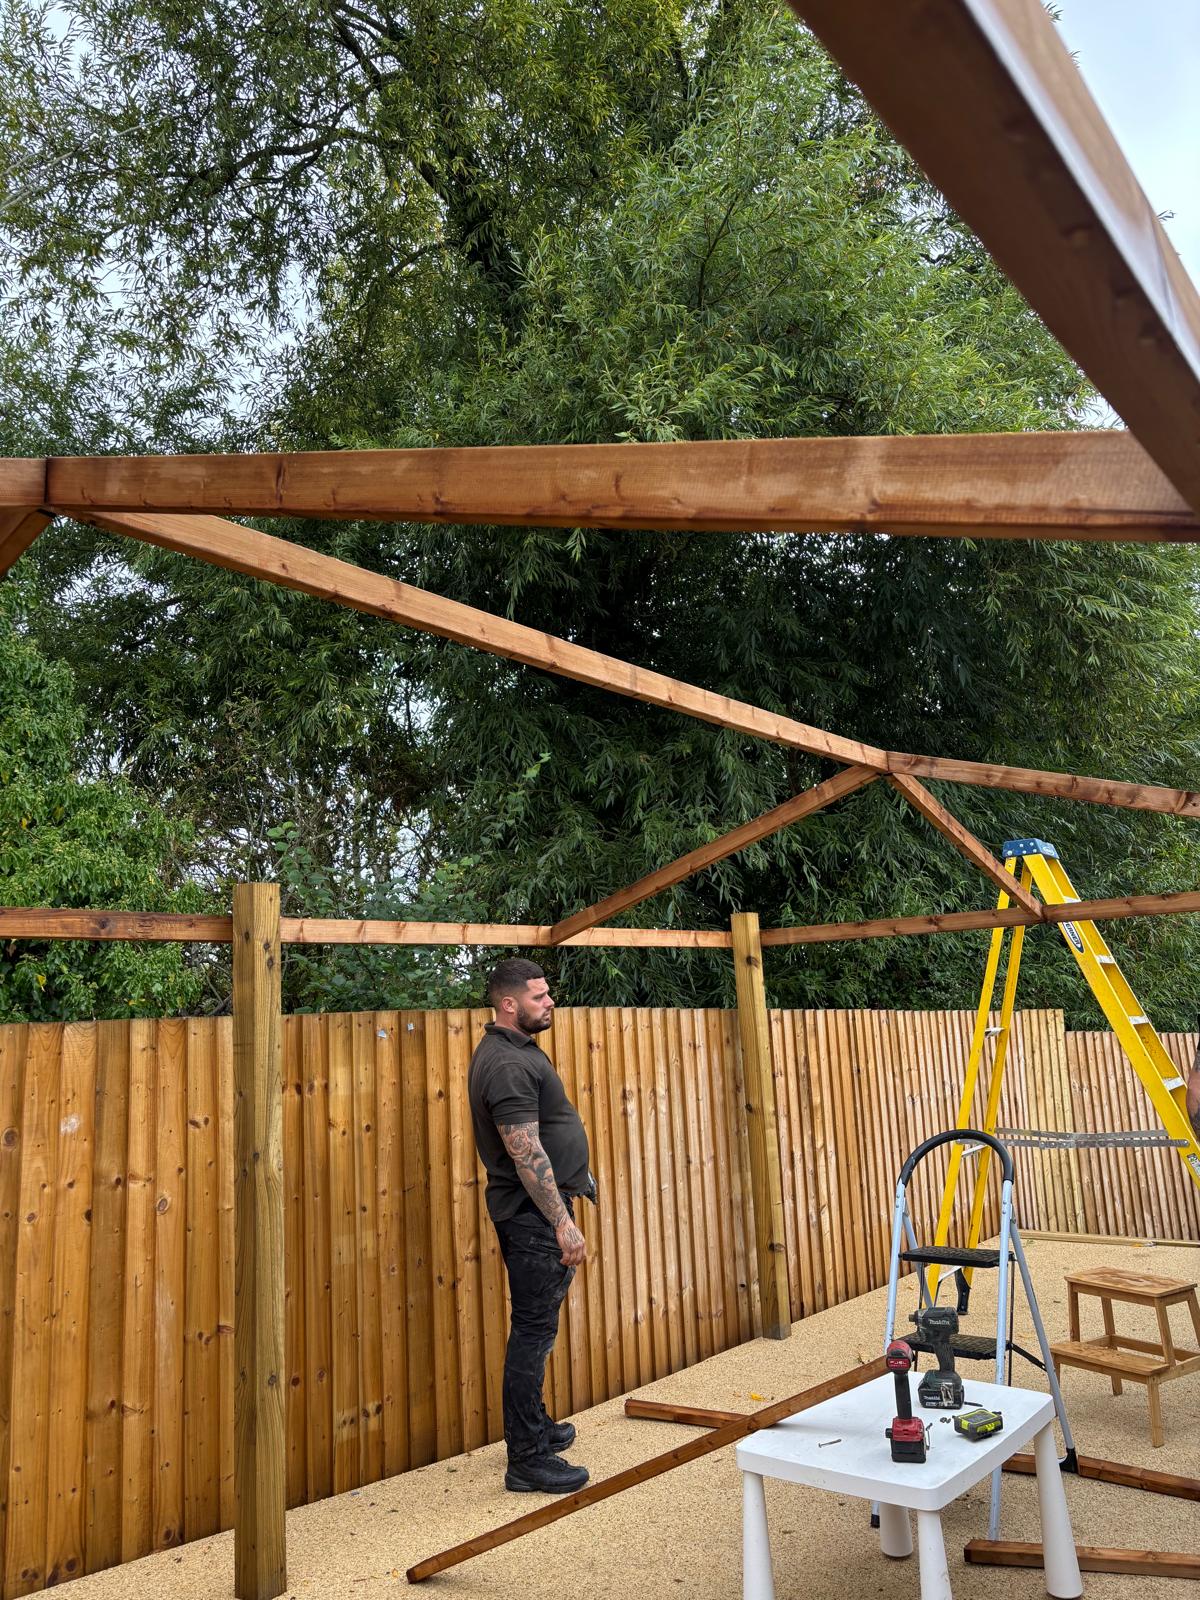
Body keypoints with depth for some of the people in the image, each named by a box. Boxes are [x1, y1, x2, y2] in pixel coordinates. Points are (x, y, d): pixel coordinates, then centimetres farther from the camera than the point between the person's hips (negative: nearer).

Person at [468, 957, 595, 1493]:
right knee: (534, 1332, -3)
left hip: (537, 1211, 11)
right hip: (532, 1214, -11)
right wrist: (563, 1224, -25)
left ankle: (534, 1426, 34)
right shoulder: (507, 1065, -22)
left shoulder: (516, 1049, 12)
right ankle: (527, 1461, 6)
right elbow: (526, 1153, -26)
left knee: (536, 1326, 20)